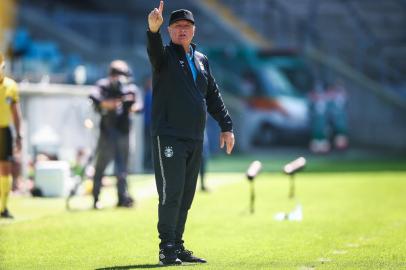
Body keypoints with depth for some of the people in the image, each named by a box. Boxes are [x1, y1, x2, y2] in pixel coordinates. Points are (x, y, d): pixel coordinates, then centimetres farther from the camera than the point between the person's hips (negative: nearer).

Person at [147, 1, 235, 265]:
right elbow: (155, 51, -26)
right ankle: (167, 249, -7)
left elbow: (213, 96, 21)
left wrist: (226, 126, 14)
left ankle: (178, 247, 15)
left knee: (186, 196, 9)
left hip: (195, 139, 6)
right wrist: (153, 29, -47)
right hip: (168, 137, -6)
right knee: (171, 193, -10)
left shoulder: (202, 60, 17)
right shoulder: (165, 55, -1)